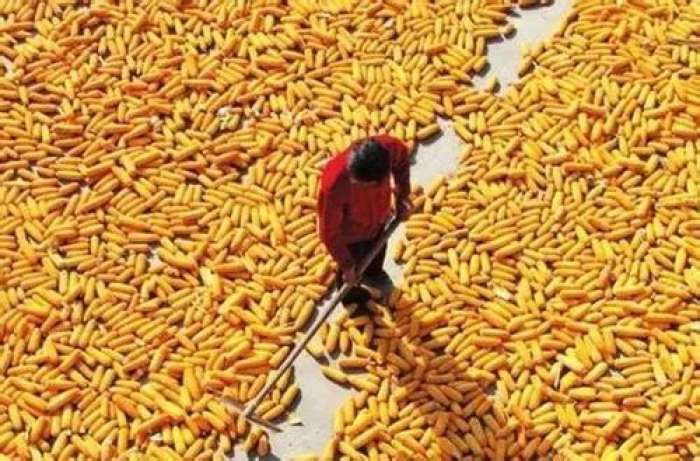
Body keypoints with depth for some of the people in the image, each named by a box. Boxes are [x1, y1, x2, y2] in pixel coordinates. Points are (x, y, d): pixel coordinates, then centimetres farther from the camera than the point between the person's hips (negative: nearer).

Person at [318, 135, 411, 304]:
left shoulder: (388, 147, -38)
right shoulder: (334, 186, -46)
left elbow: (402, 157, -9)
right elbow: (329, 233, -28)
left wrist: (402, 195, -10)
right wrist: (347, 265, -17)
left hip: (378, 217, 4)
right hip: (349, 232, -4)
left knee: (377, 250, 35)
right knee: (352, 270, 27)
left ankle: (373, 272, 71)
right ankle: (351, 296, 62)